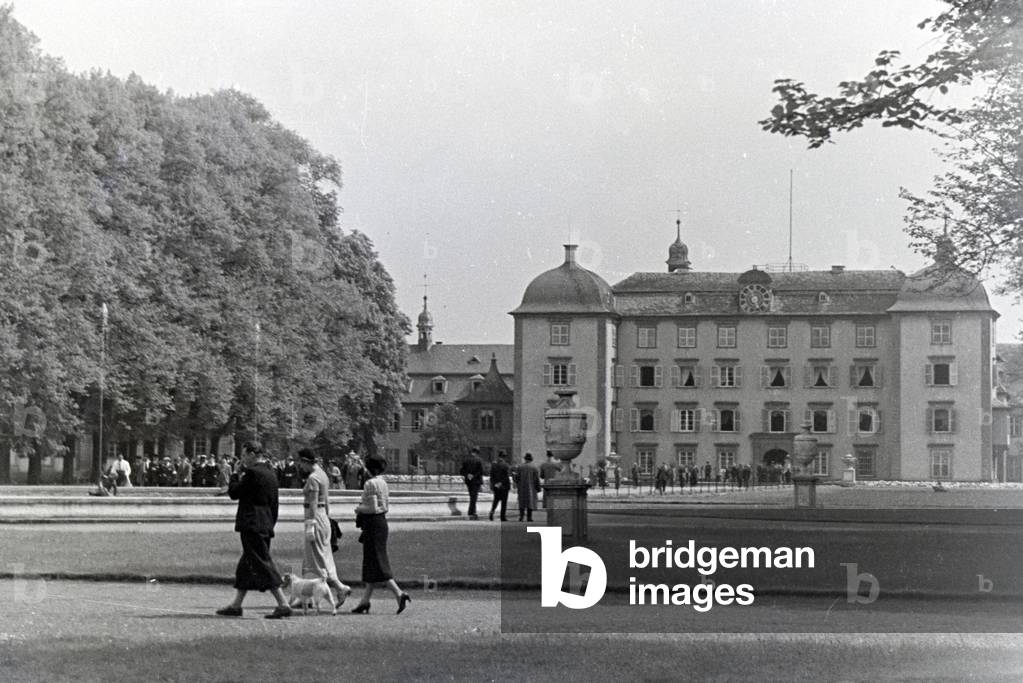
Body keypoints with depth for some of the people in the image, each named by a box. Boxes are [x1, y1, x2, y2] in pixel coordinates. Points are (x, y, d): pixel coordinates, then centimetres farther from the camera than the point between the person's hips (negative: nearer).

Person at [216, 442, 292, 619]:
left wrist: (235, 476, 5)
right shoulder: (271, 474, 13)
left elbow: (234, 493, -10)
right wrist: (271, 524, 22)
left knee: (263, 566, -8)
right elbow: (274, 504, 17)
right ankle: (236, 605, 21)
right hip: (265, 524, 9)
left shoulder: (253, 473, -15)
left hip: (252, 526, -9)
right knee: (246, 566, 15)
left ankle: (283, 605, -12)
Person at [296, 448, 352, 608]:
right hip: (323, 518, 10)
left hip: (315, 518, -10)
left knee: (318, 559, -5)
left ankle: (340, 588, -9)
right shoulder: (322, 475, 14)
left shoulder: (313, 478, -16)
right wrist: (327, 518, 22)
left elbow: (313, 504, -20)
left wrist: (310, 526, -20)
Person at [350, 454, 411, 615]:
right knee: (371, 564, 11)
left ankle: (399, 594, -16)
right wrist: (362, 509, 17)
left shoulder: (370, 483, -16)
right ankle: (365, 602, 15)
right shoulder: (382, 482, 13)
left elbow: (373, 507, -22)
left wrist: (359, 509, -5)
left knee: (376, 564, -8)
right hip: (382, 522, 10)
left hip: (373, 524, -10)